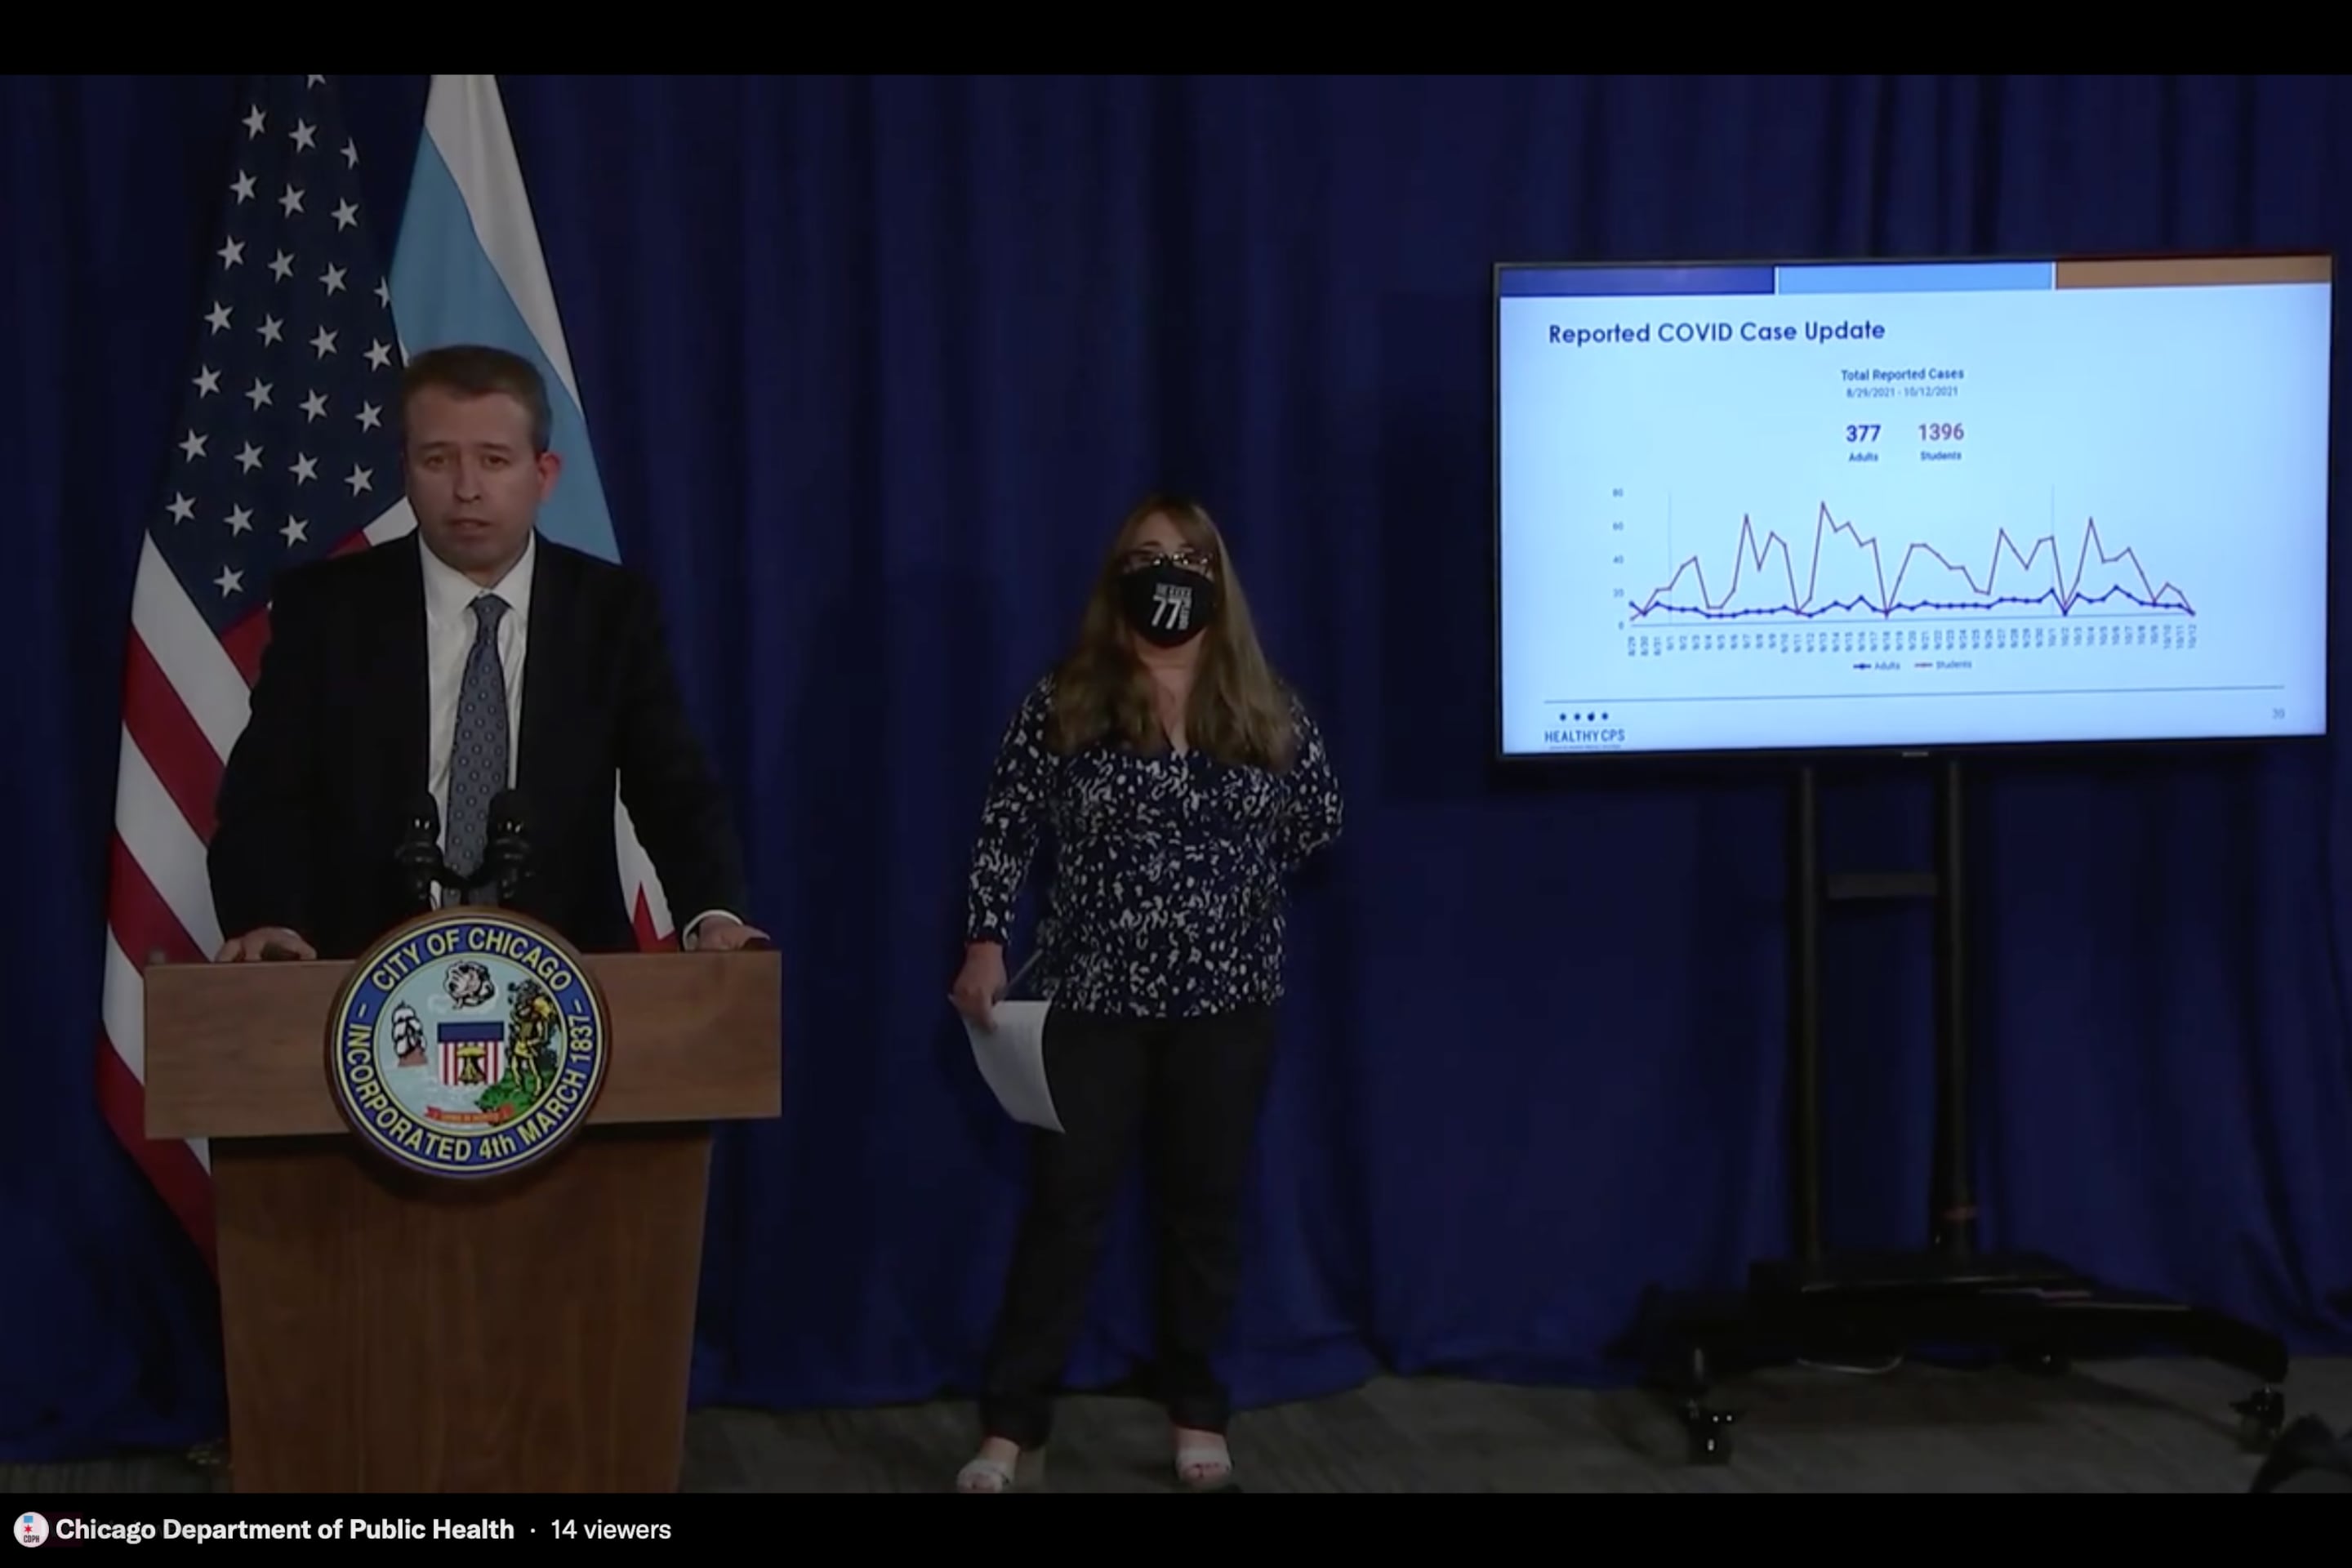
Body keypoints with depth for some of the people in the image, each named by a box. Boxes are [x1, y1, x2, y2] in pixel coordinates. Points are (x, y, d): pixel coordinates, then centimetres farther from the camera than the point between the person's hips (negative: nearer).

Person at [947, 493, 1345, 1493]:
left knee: (1206, 1205, 9)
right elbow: (1005, 830, -4)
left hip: (1227, 999, 2)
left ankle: (1197, 1418, 20)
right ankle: (1010, 1429, 2)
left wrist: (1236, 887, 8)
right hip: (1094, 997, -2)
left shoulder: (1265, 710, 3)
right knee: (1066, 1204, -2)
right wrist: (985, 942, -13)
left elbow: (1320, 820, 14)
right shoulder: (1065, 703, -4)